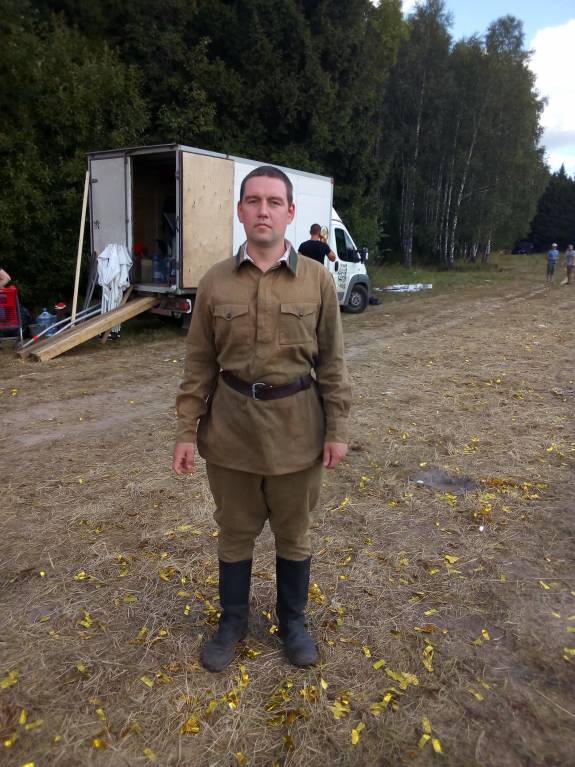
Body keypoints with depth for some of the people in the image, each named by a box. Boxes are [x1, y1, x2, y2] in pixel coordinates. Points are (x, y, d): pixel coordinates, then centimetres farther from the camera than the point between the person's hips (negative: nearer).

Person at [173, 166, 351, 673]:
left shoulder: (317, 279, -4)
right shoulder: (215, 282, -2)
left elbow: (331, 360, 0)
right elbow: (200, 363, 2)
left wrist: (337, 428, -2)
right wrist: (187, 430, 0)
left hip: (296, 424, 0)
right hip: (230, 424, 1)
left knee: (294, 533, 16)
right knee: (235, 532, 17)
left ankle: (293, 619, 40)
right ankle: (233, 621, 40)